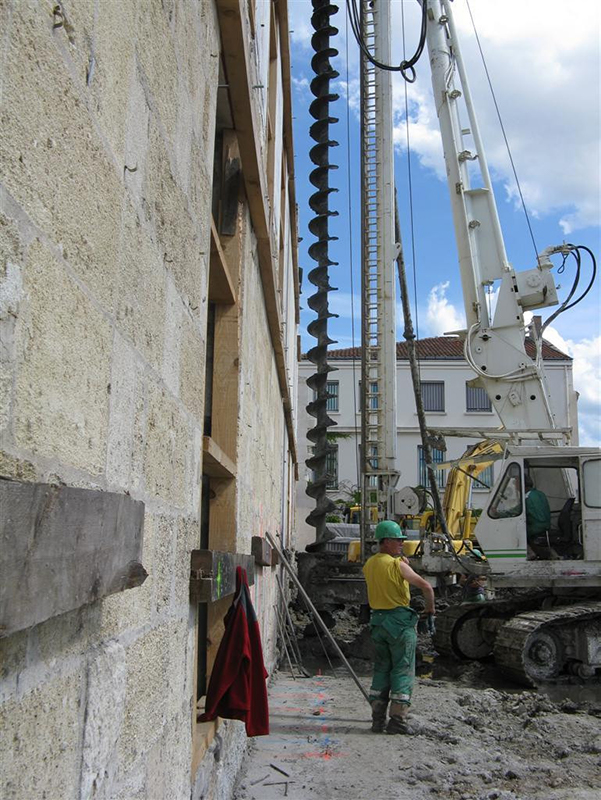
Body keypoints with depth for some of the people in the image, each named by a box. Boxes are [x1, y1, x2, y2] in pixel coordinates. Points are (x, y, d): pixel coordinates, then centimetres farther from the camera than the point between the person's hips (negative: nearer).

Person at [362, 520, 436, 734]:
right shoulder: (397, 564, -14)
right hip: (399, 621, -7)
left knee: (381, 669, 14)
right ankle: (397, 720, 1)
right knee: (403, 671, 2)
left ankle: (378, 719, 16)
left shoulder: (369, 565, 8)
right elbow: (426, 586, -17)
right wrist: (430, 607, -1)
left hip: (378, 620, 7)